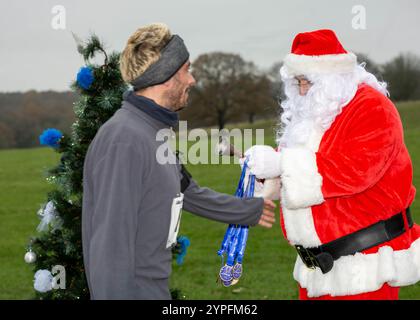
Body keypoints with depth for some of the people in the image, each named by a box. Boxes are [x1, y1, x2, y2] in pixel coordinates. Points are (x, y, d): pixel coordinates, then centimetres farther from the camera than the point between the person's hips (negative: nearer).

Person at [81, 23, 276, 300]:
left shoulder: (154, 133, 11)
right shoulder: (124, 141, -21)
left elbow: (188, 192, 27)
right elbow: (110, 247, -25)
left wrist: (248, 210, 38)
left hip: (155, 287, 10)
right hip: (131, 289, -10)